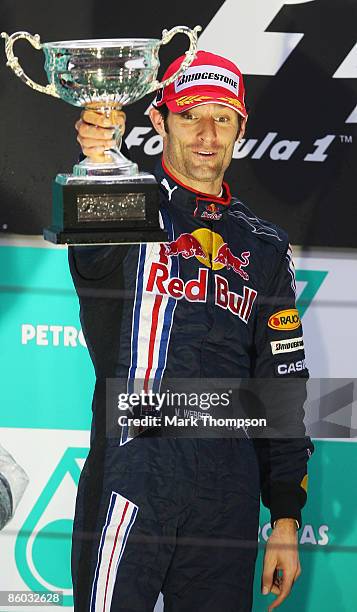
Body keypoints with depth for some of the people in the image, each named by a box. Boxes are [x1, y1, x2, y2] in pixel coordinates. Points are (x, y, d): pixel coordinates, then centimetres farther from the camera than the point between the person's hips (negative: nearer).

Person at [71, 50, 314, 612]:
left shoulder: (264, 246, 17)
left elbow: (283, 390, 17)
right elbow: (88, 246, -23)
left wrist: (286, 517, 10)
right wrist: (98, 162, -47)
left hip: (229, 498, 4)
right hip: (135, 476, -4)